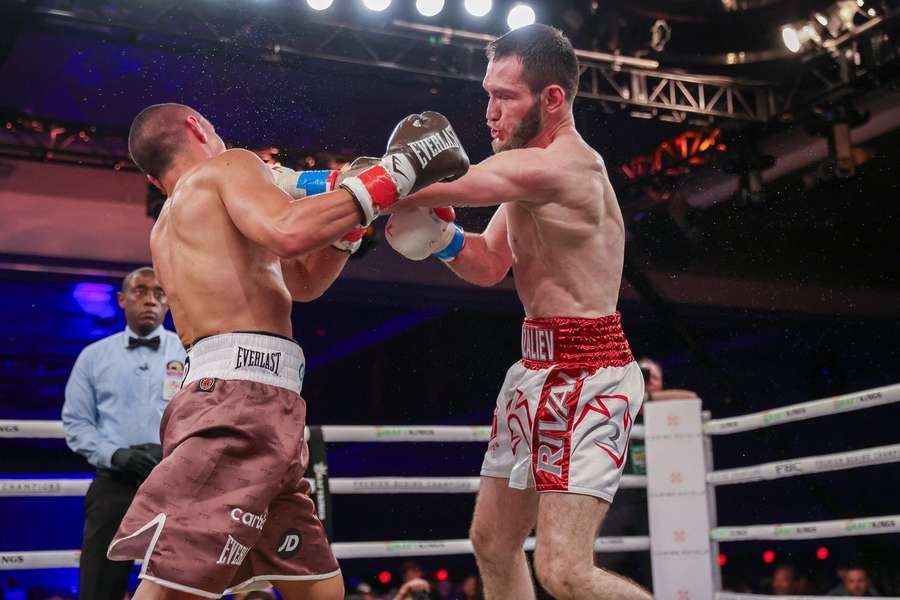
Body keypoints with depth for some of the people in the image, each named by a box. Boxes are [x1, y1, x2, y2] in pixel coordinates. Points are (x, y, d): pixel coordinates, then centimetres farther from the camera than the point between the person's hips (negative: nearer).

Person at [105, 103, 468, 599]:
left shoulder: (169, 227, 30)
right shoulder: (229, 166, 4)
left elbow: (303, 281, 34)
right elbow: (288, 234, -19)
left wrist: (351, 208, 24)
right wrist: (390, 175, -10)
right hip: (242, 398, -10)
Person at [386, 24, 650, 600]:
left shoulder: (561, 165, -20)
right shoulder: (537, 167, 12)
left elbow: (440, 187, -20)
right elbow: (489, 267, 17)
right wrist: (442, 238, -5)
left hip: (585, 378, -10)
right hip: (541, 372, 10)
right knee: (492, 543, 18)